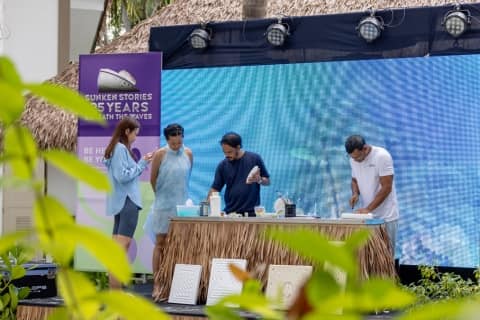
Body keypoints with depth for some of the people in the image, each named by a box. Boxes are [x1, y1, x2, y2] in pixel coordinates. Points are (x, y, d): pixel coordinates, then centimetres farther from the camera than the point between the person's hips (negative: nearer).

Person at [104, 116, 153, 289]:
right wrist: (142, 164, -9)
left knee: (117, 244, 9)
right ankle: (116, 289, -17)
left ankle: (113, 287, 11)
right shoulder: (121, 148, -12)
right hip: (127, 201, -10)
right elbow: (123, 176, -18)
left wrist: (142, 163, 14)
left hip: (120, 202, 10)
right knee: (123, 244, -13)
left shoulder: (115, 149, 17)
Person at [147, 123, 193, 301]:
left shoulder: (188, 154, 4)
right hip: (163, 205, -3)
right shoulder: (160, 155, -6)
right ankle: (157, 284, 0)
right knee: (161, 244, -1)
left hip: (182, 205, 3)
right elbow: (153, 180, 4)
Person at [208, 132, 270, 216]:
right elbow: (215, 189, 4)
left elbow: (267, 181, 7)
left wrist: (259, 180, -15)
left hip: (251, 212, -2)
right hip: (230, 213, 2)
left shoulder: (254, 159, -1)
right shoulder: (223, 165, 3)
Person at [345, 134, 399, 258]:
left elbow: (386, 187, -17)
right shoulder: (353, 160, 3)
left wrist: (368, 209, -20)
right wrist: (355, 193, -3)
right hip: (366, 215, 5)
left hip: (385, 216, -5)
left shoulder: (382, 156, -16)